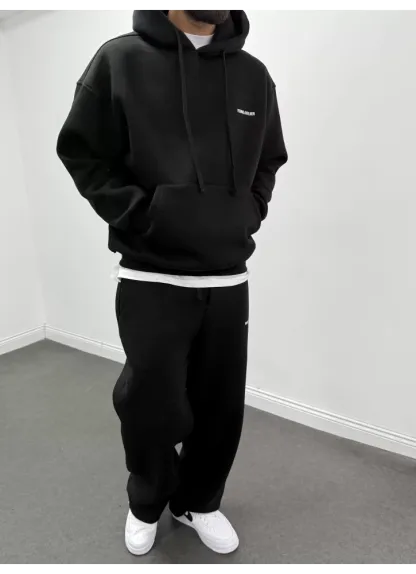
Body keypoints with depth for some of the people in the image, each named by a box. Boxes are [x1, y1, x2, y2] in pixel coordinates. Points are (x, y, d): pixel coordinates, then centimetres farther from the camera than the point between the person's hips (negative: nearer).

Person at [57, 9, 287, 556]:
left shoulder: (255, 75, 10)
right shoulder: (120, 60, 1)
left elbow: (270, 161, 20)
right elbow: (81, 151, 1)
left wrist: (250, 213, 4)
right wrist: (140, 215, -11)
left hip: (229, 278, 4)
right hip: (151, 278, -3)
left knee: (221, 406, 9)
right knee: (154, 406, 1)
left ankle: (198, 501, 38)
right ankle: (146, 504, 35)